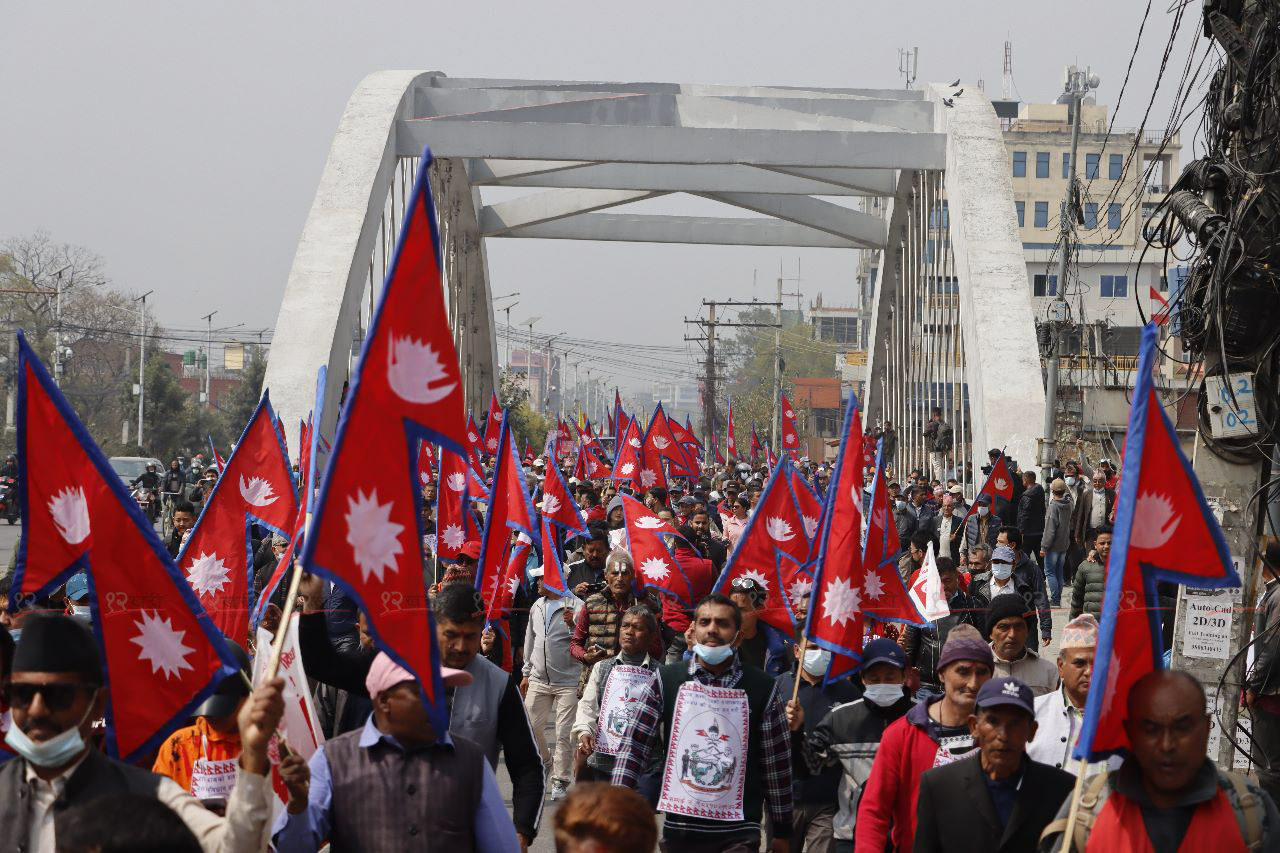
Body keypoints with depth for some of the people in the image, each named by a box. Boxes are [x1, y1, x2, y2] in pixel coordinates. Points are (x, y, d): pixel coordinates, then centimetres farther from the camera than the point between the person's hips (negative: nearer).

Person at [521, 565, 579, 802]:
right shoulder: (537, 606, 13)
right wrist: (527, 672, 23)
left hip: (567, 682, -6)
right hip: (538, 681, 7)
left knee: (564, 733, -4)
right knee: (531, 728, 9)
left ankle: (560, 781, 7)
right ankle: (545, 765, 32)